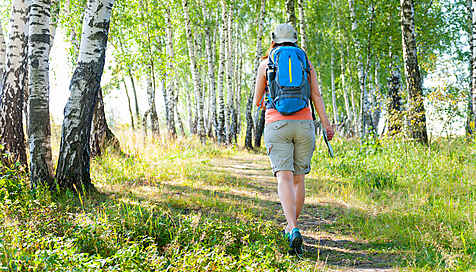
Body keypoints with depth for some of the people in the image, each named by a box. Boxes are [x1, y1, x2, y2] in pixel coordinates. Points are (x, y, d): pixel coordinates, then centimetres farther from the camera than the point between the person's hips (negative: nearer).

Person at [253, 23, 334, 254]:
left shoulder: (266, 64, 10)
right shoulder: (306, 63, 14)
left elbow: (257, 101, 14)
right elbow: (316, 95, 2)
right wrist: (326, 124, -1)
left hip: (277, 125, -2)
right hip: (303, 124, 2)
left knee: (284, 177, -11)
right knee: (298, 178, 14)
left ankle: (294, 230, -29)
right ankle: (292, 227, 24)